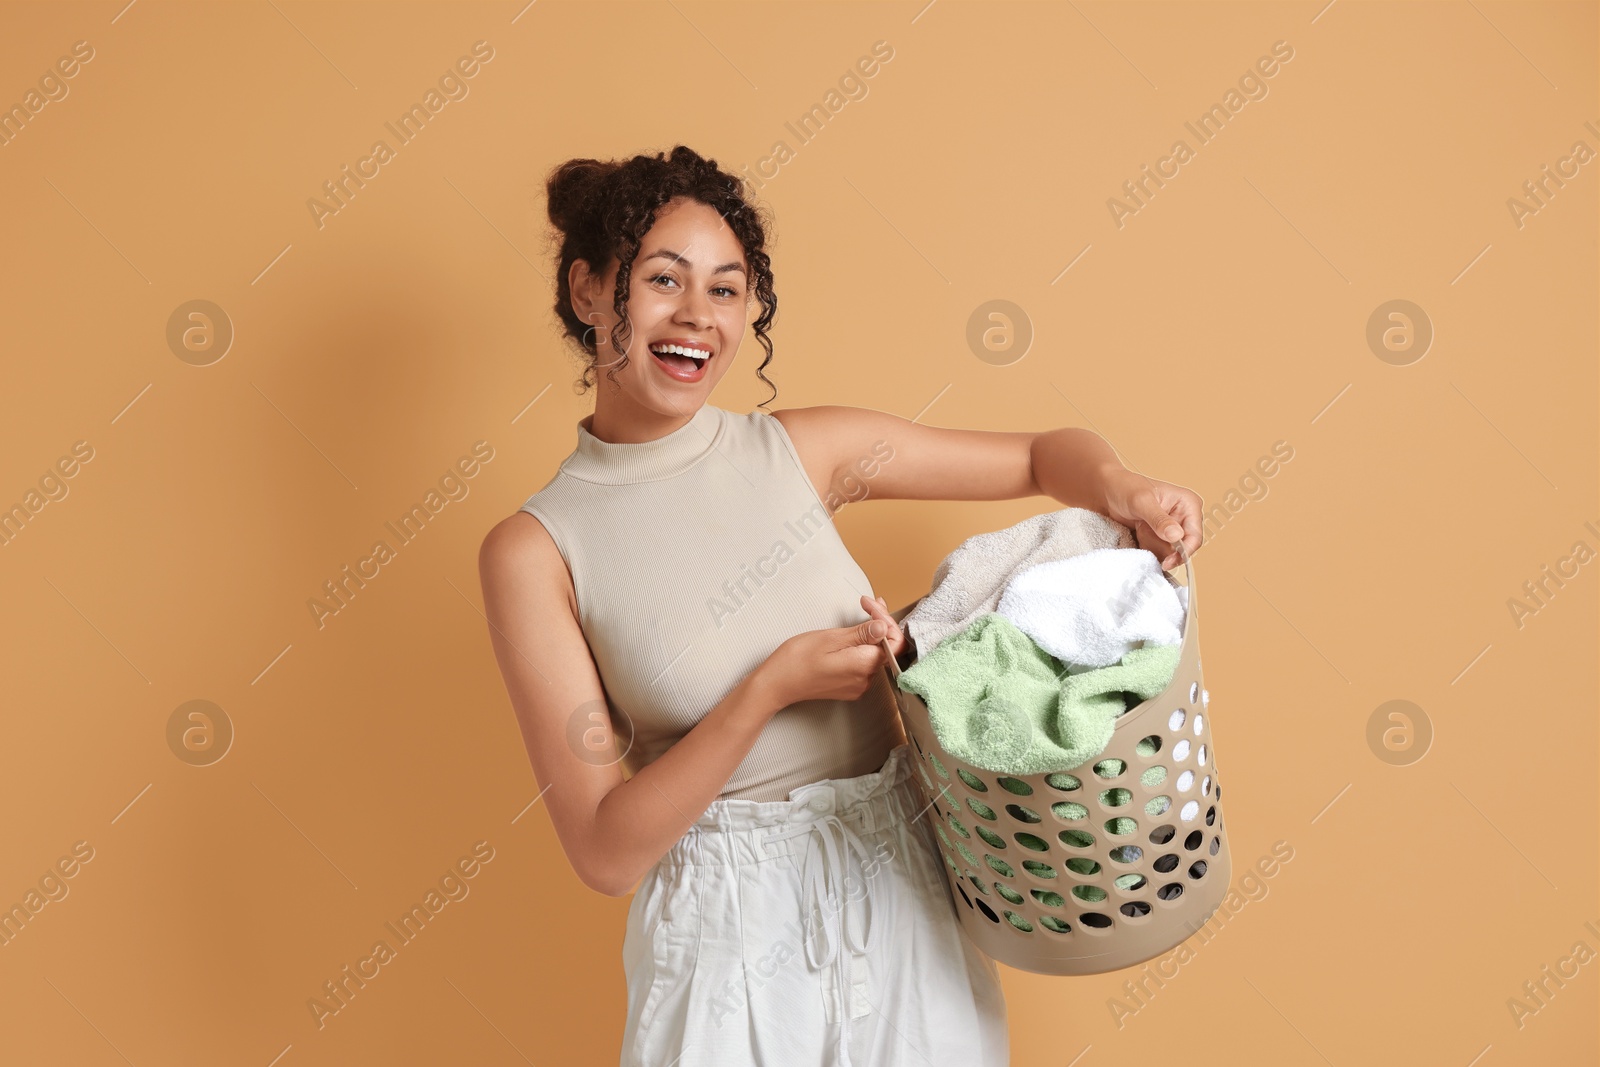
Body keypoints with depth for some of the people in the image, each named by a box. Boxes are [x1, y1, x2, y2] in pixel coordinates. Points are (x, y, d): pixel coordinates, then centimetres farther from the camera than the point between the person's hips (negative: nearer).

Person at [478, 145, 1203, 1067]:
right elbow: (605, 853, -14)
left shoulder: (803, 450, -3)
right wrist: (771, 689, -23)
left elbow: (1041, 455, 6)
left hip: (904, 885, 4)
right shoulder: (535, 550, -12)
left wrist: (1122, 488, -16)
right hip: (734, 930, -3)